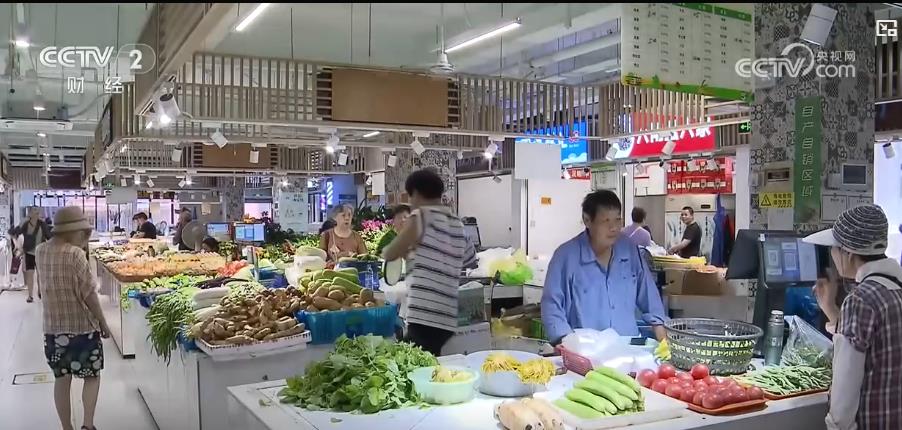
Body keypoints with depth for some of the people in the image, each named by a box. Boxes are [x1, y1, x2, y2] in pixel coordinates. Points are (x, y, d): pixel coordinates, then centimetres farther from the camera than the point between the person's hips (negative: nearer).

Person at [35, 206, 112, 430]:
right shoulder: (75, 254, -17)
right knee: (92, 376, 10)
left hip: (53, 328, 5)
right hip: (82, 327, -5)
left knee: (62, 379, 12)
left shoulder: (41, 251, 2)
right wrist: (103, 322, -4)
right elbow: (89, 293, -15)